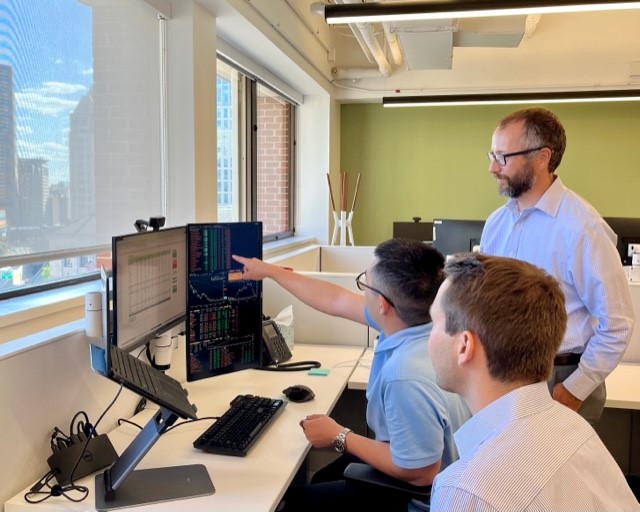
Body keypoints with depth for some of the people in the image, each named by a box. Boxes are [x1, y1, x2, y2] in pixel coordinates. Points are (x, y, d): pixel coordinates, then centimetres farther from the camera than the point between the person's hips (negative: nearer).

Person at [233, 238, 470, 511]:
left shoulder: (407, 377, -42)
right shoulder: (410, 315, -14)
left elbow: (420, 474, -31)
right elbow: (335, 301, 1)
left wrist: (339, 437, -20)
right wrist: (269, 270, 10)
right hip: (406, 464, 8)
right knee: (320, 480, 30)